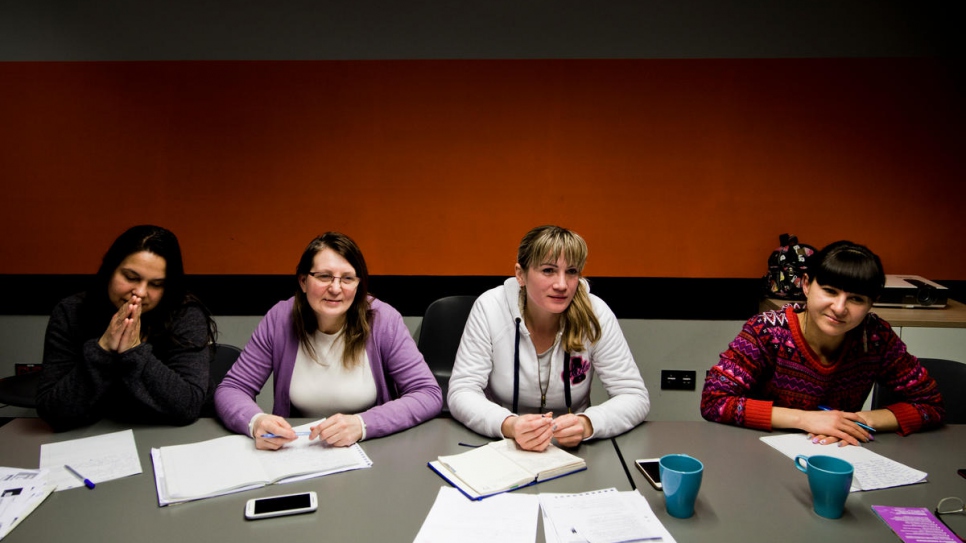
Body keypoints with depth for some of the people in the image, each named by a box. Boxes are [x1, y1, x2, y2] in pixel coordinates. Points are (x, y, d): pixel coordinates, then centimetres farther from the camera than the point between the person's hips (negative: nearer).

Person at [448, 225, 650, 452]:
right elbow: (461, 392, -13)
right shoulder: (489, 308, -12)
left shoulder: (595, 314, -11)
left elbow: (635, 396, -8)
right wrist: (509, 425, -32)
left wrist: (587, 424, -29)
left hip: (571, 450, 1)